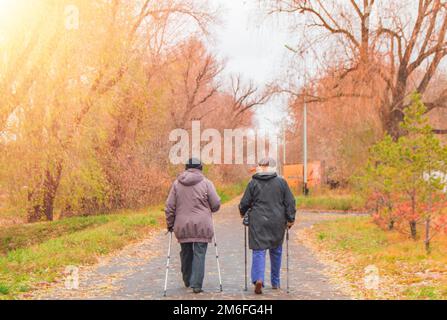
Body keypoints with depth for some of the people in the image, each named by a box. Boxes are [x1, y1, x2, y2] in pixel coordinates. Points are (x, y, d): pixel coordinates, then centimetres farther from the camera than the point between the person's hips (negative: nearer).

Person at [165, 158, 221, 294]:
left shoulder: (177, 183, 4)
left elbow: (170, 207, 5)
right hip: (202, 226, -3)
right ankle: (196, 284, -3)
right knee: (199, 254, 1)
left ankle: (187, 281, 31)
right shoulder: (206, 183, -4)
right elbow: (216, 205, -3)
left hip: (182, 226, 3)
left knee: (186, 253, 17)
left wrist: (170, 224, 15)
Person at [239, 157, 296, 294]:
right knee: (276, 250, 16)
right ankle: (276, 282, 25)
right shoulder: (281, 182, 0)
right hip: (277, 222, 1)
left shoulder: (253, 183, -1)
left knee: (259, 250, 0)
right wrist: (291, 219, 8)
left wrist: (243, 213, 23)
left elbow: (244, 203, 3)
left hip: (258, 222, -1)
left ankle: (258, 279, -20)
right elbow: (290, 202, 0)